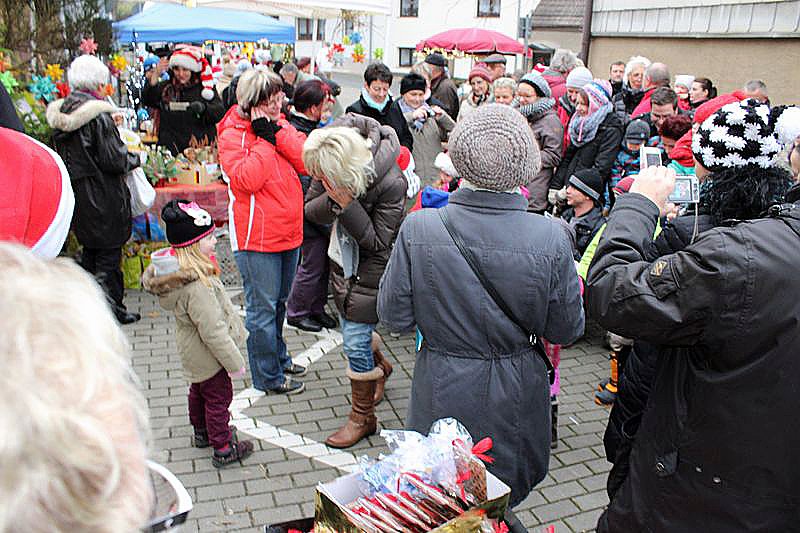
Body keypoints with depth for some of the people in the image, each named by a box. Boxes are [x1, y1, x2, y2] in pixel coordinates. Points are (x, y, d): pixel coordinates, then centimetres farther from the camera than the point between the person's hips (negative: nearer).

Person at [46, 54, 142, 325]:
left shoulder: (60, 113, 5)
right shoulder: (98, 114, -19)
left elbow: (62, 154, 13)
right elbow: (114, 160, -20)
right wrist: (135, 158, -1)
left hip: (75, 196, 8)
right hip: (103, 198, -8)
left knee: (89, 250, 20)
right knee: (109, 253, 3)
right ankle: (112, 309, 12)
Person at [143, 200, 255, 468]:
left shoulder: (179, 269, -6)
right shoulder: (197, 287, -37)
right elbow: (213, 331, -32)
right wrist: (234, 363, -21)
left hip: (193, 355, 10)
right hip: (209, 356, -10)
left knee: (199, 391, 27)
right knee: (218, 397, 9)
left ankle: (202, 433, 50)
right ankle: (222, 449, 26)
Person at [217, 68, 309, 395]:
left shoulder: (280, 125, 10)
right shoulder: (233, 134, -10)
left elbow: (307, 162, -3)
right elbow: (245, 179, -24)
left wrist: (278, 132, -13)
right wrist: (265, 139, -19)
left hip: (289, 232, 7)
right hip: (257, 237, -7)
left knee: (279, 302, 21)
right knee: (263, 308, 2)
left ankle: (278, 357, 39)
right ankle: (268, 377, 16)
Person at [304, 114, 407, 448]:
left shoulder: (390, 183, -29)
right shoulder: (329, 171, -13)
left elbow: (378, 241, -23)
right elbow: (311, 210, -4)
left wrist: (347, 203, -35)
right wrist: (332, 201, -28)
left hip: (370, 269, -7)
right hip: (343, 261, 7)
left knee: (355, 340, -3)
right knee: (354, 330, 22)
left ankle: (362, 418, 16)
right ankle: (378, 371, 53)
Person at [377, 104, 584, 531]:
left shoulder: (418, 229, -22)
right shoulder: (551, 238, -21)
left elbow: (394, 318, -12)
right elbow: (567, 331, -10)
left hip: (441, 392, 0)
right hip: (513, 399, 1)